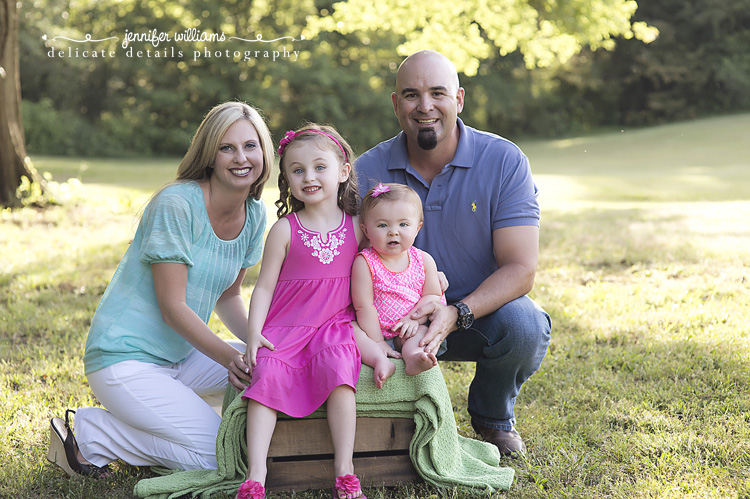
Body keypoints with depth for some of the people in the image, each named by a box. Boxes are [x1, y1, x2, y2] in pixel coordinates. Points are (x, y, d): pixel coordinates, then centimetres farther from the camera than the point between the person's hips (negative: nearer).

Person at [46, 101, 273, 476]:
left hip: (181, 356, 8)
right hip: (125, 359, -8)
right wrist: (229, 357, -27)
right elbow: (172, 307, -19)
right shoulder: (176, 205, -18)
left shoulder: (254, 214, 5)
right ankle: (87, 435, -3)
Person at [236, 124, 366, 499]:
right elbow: (264, 287, 3)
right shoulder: (285, 230, 1)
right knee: (269, 376, -26)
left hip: (335, 325, 1)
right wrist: (253, 334, -8)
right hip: (285, 328, 0)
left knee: (338, 368, -29)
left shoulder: (356, 227, 7)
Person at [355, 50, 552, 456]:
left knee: (524, 326, -33)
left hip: (482, 312, 0)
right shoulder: (367, 171, -8)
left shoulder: (505, 161, -13)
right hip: (403, 318, 1)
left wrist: (456, 314, -36)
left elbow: (520, 269, -18)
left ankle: (493, 416, 3)